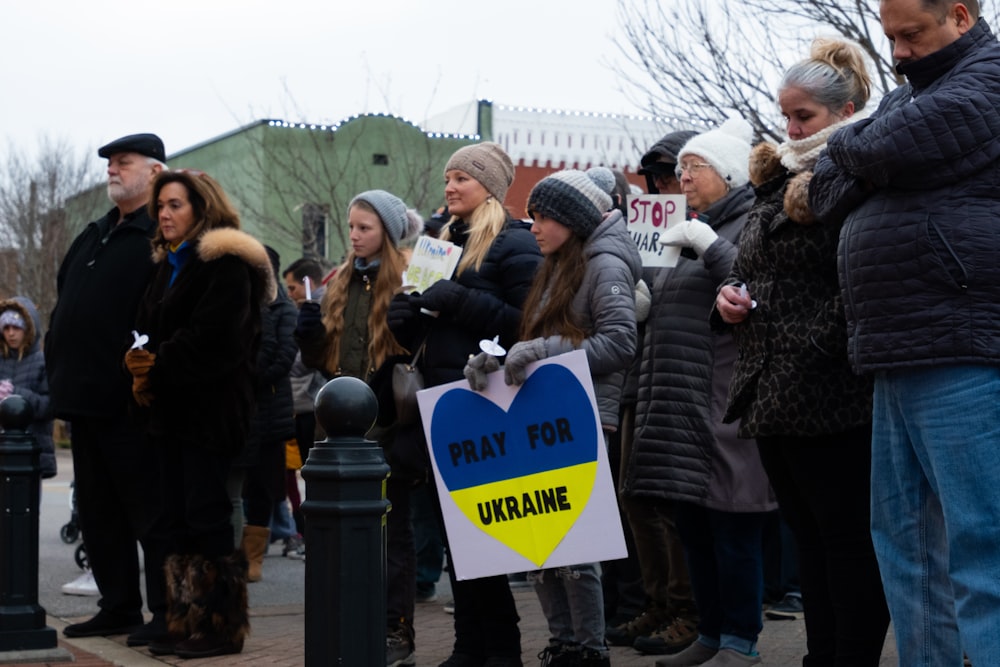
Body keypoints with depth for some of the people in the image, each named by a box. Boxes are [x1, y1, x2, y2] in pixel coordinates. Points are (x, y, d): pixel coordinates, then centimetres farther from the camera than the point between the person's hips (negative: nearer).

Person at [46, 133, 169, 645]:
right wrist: (59, 374, 15)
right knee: (97, 511, 13)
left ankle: (167, 612, 6)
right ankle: (118, 607, 23)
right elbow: (63, 305, 23)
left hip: (131, 406, -9)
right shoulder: (95, 236, 19)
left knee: (148, 508, -2)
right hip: (86, 400, 9)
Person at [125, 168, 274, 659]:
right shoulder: (168, 265, 20)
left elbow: (212, 337, -18)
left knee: (207, 517, -8)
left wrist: (160, 367, -13)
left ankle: (222, 627, -2)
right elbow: (147, 327, 17)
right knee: (176, 519, 9)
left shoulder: (225, 263, -8)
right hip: (170, 409, 9)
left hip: (211, 409, -9)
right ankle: (185, 623, 15)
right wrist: (141, 364, -3)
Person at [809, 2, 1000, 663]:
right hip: (898, 358, 9)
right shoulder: (909, 98, 23)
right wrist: (867, 154, -2)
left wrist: (845, 142, 5)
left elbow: (884, 151, -16)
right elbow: (828, 196, 17)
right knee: (903, 537, 10)